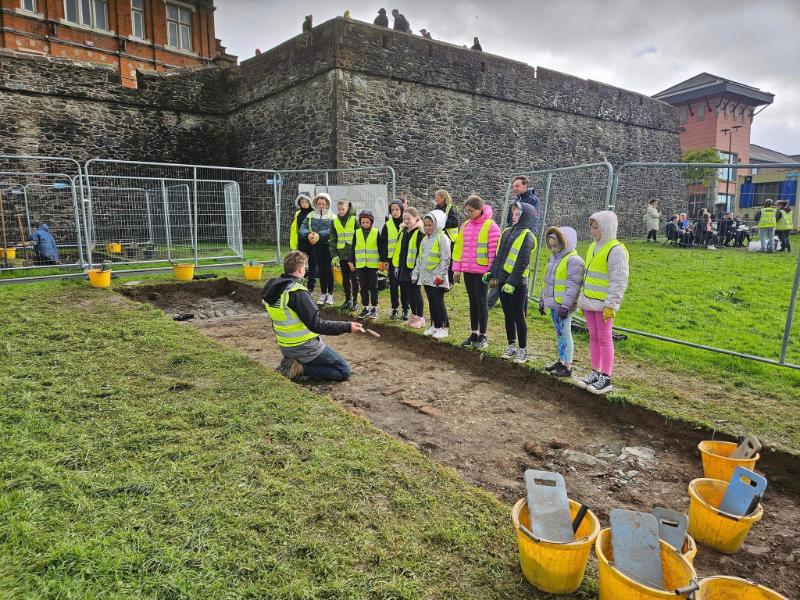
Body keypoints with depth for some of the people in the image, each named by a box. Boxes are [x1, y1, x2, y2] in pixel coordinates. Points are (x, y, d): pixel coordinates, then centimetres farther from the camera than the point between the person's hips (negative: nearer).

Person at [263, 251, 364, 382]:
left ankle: (291, 362, 9)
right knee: (344, 371, 2)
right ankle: (300, 369, -8)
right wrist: (347, 327, -26)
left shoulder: (271, 288, 2)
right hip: (305, 348, -9)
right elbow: (315, 325, -28)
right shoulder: (297, 292, -24)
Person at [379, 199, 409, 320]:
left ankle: (405, 309, 15)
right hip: (392, 259, 1)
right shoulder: (388, 225, 4)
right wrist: (384, 260, -3)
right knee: (393, 285, 4)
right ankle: (395, 308, 15)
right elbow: (383, 243, 3)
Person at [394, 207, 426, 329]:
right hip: (403, 268, 7)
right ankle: (413, 315, 25)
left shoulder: (420, 232, -11)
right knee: (409, 293, 14)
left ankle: (420, 317, 10)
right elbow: (398, 248, 16)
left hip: (414, 268, -7)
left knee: (416, 293, 0)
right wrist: (397, 265, 13)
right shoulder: (403, 231, 13)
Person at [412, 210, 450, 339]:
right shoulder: (425, 239, 14)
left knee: (439, 302, -4)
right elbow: (420, 258, 19)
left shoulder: (442, 238, -10)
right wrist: (416, 273, 15)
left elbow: (445, 259, -14)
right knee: (431, 302, 13)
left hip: (436, 278, -7)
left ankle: (444, 327, 3)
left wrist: (441, 275, -19)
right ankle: (434, 325, 21)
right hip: (426, 276, 8)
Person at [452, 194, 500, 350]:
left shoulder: (490, 226, -9)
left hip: (482, 271, -6)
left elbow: (494, 251, -11)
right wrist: (457, 268, 9)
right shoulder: (465, 225, 10)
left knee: (481, 302, 1)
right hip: (467, 271, 6)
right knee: (472, 301, 13)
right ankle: (474, 334, 22)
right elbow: (459, 247, 12)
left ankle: (483, 336, 11)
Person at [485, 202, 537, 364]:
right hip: (503, 281, 7)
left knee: (518, 317, 0)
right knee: (508, 315, 14)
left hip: (517, 283, -7)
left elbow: (522, 262, -16)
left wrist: (512, 282, -21)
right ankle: (511, 346, 26)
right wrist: (491, 273, 9)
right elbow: (498, 255, 17)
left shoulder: (527, 236, -9)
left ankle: (522, 350, 12)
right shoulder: (506, 232, 13)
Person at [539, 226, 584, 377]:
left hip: (563, 306, -9)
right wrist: (542, 300, 22)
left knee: (564, 333, -4)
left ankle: (567, 366, 3)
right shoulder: (554, 258, 16)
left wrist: (565, 306, -23)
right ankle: (561, 361, 27)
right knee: (559, 333, 16)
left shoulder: (573, 260, -14)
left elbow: (573, 286, -20)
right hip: (553, 304, 9)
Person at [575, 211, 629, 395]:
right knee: (593, 337, 13)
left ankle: (606, 379, 7)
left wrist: (610, 305, -21)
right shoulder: (593, 247, 13)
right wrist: (583, 299, 20)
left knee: (604, 338, -1)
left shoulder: (616, 250, -14)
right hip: (589, 302, 8)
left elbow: (619, 281, -18)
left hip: (603, 304, -8)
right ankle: (595, 373, 23)